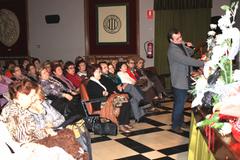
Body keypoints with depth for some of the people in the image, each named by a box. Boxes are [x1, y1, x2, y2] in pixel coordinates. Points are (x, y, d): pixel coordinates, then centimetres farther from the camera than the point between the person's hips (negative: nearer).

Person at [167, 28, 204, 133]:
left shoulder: (182, 44, 4)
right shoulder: (173, 50, -24)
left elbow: (189, 54, 19)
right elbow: (187, 60, -32)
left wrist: (189, 47, -3)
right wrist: (203, 63, -32)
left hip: (185, 80, 9)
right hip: (179, 82, -9)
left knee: (181, 103, 20)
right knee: (179, 104, 1)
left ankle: (180, 121, 35)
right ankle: (175, 125, 16)